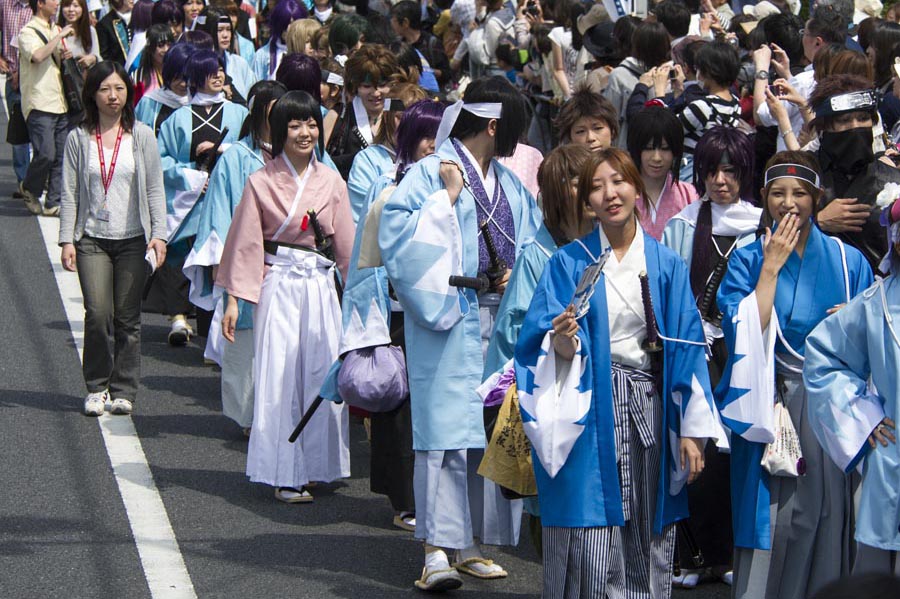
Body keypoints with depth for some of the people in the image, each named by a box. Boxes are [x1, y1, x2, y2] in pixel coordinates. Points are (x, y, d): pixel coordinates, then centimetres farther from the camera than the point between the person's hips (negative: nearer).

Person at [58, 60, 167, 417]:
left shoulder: (141, 136, 5)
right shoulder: (78, 138, 4)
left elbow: (155, 190, 5)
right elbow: (69, 193, 4)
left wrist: (158, 234, -3)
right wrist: (67, 240, -3)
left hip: (132, 239, 1)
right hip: (92, 239, 0)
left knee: (127, 318, 2)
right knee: (97, 314, -11)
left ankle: (123, 390, 13)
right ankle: (96, 387, 5)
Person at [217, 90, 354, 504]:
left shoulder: (331, 182, 7)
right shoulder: (262, 182, -1)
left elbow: (346, 244, 10)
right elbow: (245, 245, -1)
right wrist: (234, 299, -5)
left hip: (321, 287, 3)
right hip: (278, 287, -3)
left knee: (321, 374, 3)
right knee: (279, 378, -3)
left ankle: (314, 465, 15)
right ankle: (285, 474, 2)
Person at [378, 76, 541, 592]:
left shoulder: (511, 184, 17)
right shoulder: (431, 172, -3)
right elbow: (398, 233, -14)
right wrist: (447, 198, -16)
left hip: (501, 322, 7)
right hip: (449, 321, -7)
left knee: (492, 431, 7)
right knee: (447, 427, -11)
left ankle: (472, 543, 15)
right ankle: (438, 549, -11)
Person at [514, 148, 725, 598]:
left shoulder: (665, 264, 8)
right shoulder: (569, 264, 1)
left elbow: (687, 348, 4)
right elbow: (547, 349, -3)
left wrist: (692, 429, -2)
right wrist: (562, 343, -27)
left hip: (651, 410, 3)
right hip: (591, 414, -2)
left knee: (649, 543, 6)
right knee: (592, 549, -6)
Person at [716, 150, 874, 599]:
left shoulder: (847, 261, 7)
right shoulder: (747, 260, 5)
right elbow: (745, 332, -9)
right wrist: (772, 267, -9)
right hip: (767, 406, -1)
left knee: (826, 508, 0)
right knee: (770, 515, -3)